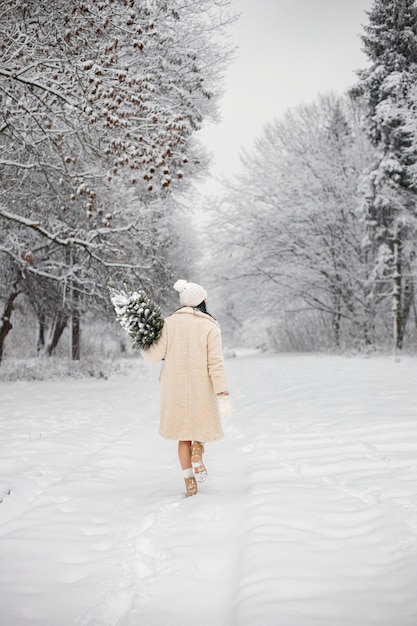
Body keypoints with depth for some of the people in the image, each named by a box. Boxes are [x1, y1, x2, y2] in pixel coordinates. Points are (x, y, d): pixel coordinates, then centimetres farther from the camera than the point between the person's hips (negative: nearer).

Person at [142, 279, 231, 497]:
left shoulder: (170, 322, -3)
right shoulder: (210, 327, -8)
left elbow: (155, 355, -5)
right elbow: (215, 363, -15)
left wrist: (143, 346, 16)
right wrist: (223, 395, -15)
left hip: (175, 389, 2)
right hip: (201, 389, -2)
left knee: (184, 434, 15)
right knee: (203, 422, 26)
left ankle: (189, 483, 9)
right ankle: (197, 453, -2)